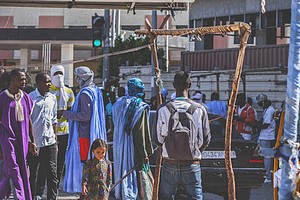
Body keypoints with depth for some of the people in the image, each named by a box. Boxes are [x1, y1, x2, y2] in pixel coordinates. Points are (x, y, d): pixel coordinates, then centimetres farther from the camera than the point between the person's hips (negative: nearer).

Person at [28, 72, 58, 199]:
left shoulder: (52, 98, 11)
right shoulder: (30, 98, -6)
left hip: (49, 141, 4)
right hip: (34, 141, -4)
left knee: (51, 172, 3)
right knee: (33, 172, 4)